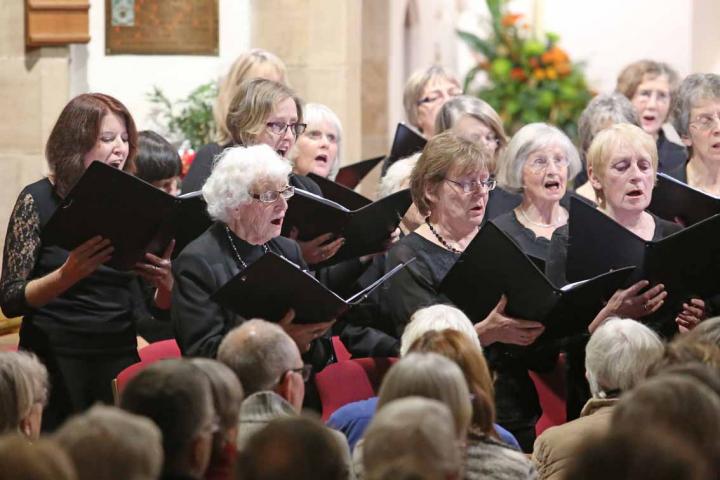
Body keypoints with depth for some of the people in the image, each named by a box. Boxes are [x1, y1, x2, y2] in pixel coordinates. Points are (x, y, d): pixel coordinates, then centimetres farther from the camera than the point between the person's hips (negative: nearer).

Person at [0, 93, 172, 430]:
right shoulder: (38, 200, -3)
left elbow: (156, 309, 10)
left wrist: (164, 282, -12)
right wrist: (69, 274, -25)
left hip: (119, 357, 3)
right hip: (56, 360, -3)